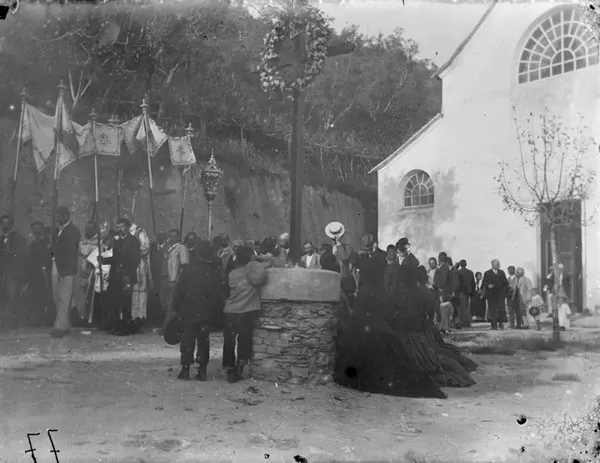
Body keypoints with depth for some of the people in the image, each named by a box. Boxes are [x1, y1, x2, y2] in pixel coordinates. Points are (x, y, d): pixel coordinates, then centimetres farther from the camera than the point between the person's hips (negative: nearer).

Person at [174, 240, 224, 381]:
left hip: (188, 312, -1)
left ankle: (185, 369, 8)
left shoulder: (187, 270, -8)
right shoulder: (214, 273, -5)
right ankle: (202, 371, 10)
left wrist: (176, 308, 4)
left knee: (187, 341, 7)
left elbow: (178, 292, -5)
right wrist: (216, 311, 8)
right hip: (207, 314, 1)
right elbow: (218, 295, -1)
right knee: (204, 342, 9)